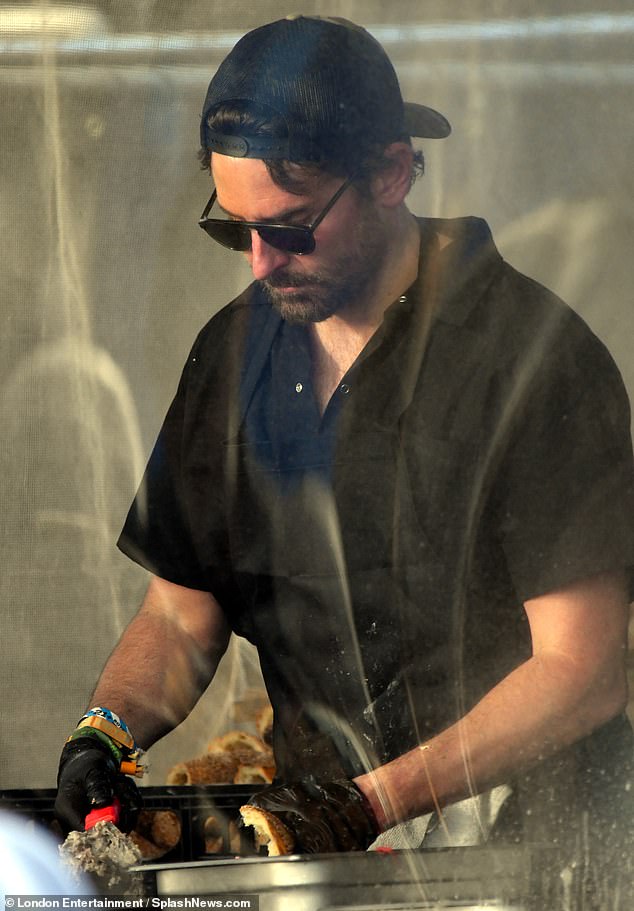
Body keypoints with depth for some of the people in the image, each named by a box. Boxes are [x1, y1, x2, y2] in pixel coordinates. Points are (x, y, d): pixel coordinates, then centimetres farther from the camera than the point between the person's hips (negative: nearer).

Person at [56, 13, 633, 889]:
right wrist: (108, 729, -3)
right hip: (321, 840, 5)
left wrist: (373, 802, -18)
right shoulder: (232, 351, 11)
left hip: (521, 841, -5)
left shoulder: (535, 355, -9)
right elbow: (182, 613, 18)